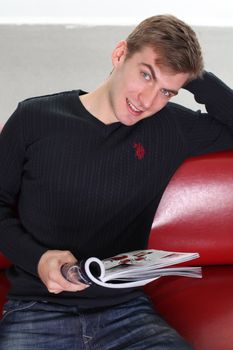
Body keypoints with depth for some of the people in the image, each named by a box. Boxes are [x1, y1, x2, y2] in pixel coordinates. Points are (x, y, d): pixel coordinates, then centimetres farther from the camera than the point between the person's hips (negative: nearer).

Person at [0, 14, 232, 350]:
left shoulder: (171, 128, 4)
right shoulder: (35, 117, 0)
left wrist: (195, 78, -1)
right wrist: (36, 258, -9)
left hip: (127, 310, 2)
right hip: (38, 309, -2)